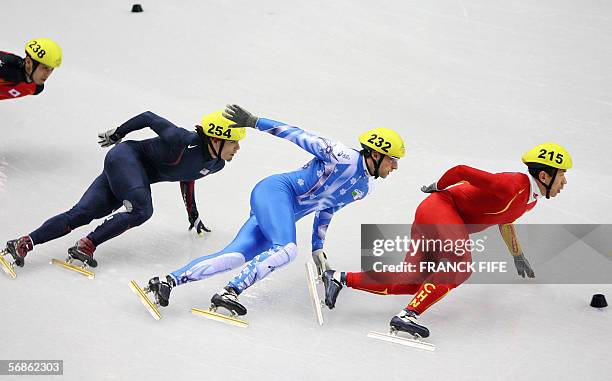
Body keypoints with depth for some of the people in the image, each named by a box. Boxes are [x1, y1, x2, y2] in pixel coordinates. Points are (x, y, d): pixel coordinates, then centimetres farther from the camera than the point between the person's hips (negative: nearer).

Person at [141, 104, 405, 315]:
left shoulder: (364, 187, 16)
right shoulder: (343, 157, -10)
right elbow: (300, 136, -10)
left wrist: (317, 248, 23)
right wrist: (253, 121, -14)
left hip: (285, 215, 8)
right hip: (275, 190, -8)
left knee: (237, 256, -12)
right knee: (286, 250, -32)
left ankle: (168, 281, -20)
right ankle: (229, 293, -36)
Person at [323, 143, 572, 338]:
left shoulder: (530, 199, 11)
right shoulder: (512, 186, -21)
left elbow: (504, 220, 32)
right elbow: (461, 171, -21)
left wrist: (518, 257, 42)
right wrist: (438, 187, -2)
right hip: (439, 207, -9)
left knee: (411, 282, -3)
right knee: (460, 264, -30)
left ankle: (340, 279, 0)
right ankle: (408, 315, -36)